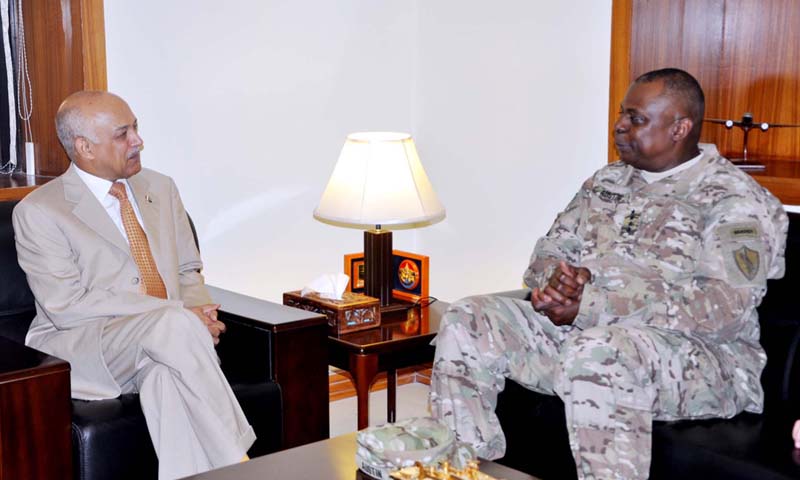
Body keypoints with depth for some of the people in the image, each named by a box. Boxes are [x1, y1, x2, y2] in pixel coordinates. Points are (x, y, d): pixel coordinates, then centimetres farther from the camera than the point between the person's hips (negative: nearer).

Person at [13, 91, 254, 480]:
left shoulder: (161, 189, 16)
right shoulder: (38, 211, -3)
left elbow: (188, 272, 19)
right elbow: (68, 307, -12)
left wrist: (200, 315, -7)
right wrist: (180, 316, -19)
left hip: (166, 340, 4)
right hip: (85, 349, -4)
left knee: (168, 378, -34)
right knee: (174, 325, -34)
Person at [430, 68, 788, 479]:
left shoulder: (737, 202, -6)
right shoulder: (607, 182, 17)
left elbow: (722, 308, -19)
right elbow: (546, 255, 17)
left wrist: (589, 306, -23)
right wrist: (561, 279, -11)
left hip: (697, 357, -7)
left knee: (601, 349, -40)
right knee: (467, 321, -10)